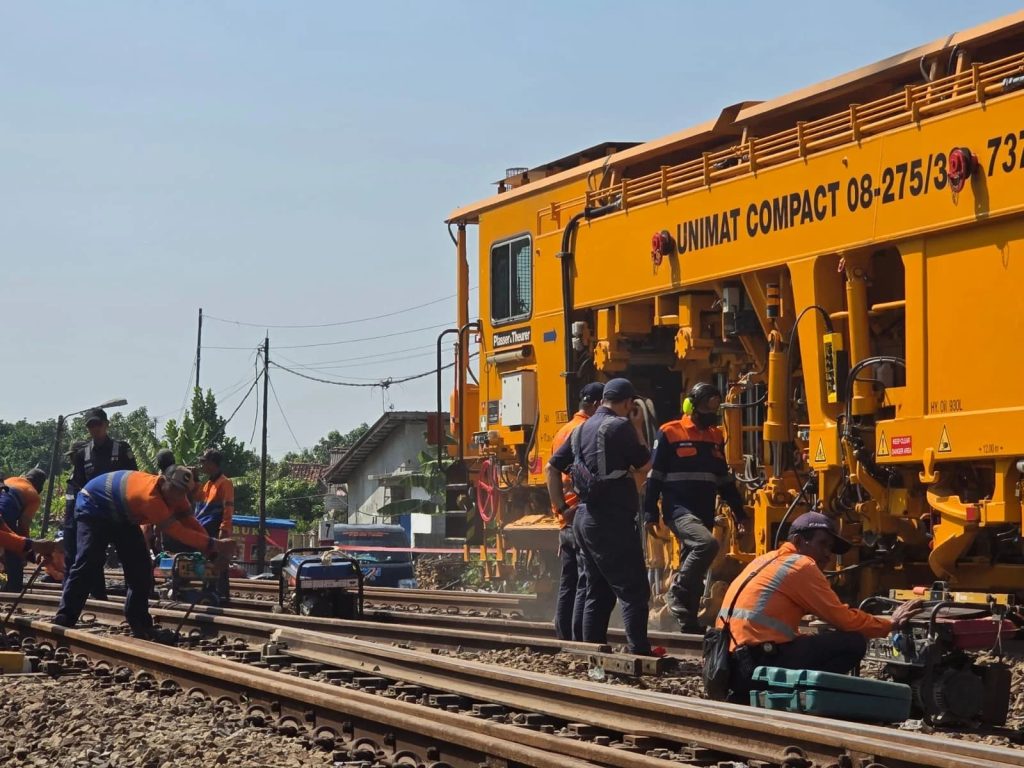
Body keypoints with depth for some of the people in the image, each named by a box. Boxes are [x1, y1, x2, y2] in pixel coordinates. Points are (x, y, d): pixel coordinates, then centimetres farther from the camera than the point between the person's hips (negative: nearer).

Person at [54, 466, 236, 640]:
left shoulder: (172, 495, -13)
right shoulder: (150, 496, -41)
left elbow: (189, 522, -13)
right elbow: (177, 531, -42)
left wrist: (212, 549, -27)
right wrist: (213, 544, -45)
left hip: (121, 516, 9)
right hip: (92, 508, -9)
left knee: (140, 567, 0)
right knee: (88, 562, -21)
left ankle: (140, 625, 4)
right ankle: (64, 619, -17)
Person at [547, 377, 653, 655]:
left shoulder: (581, 430, 15)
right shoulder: (620, 426, -10)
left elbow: (551, 468, 18)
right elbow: (646, 465, -3)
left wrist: (561, 507, 19)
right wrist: (638, 429, 8)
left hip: (585, 516, 9)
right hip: (612, 520, -9)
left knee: (598, 592, 14)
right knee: (634, 591, -7)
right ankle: (639, 653, -12)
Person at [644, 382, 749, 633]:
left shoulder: (716, 437, 14)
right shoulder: (669, 434, -5)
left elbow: (724, 479, 21)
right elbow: (654, 476, -5)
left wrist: (739, 513, 16)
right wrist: (650, 514, -10)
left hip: (704, 515, 7)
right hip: (679, 511, -7)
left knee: (693, 570, 9)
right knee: (707, 544, -29)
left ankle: (688, 621, 16)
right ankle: (677, 593, -15)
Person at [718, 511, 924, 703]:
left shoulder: (766, 560, 24)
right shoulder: (801, 565, -1)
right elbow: (843, 619, 0)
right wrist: (890, 624, 15)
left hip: (731, 666, 9)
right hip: (759, 664, -9)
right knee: (853, 643, -6)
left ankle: (745, 697, 13)